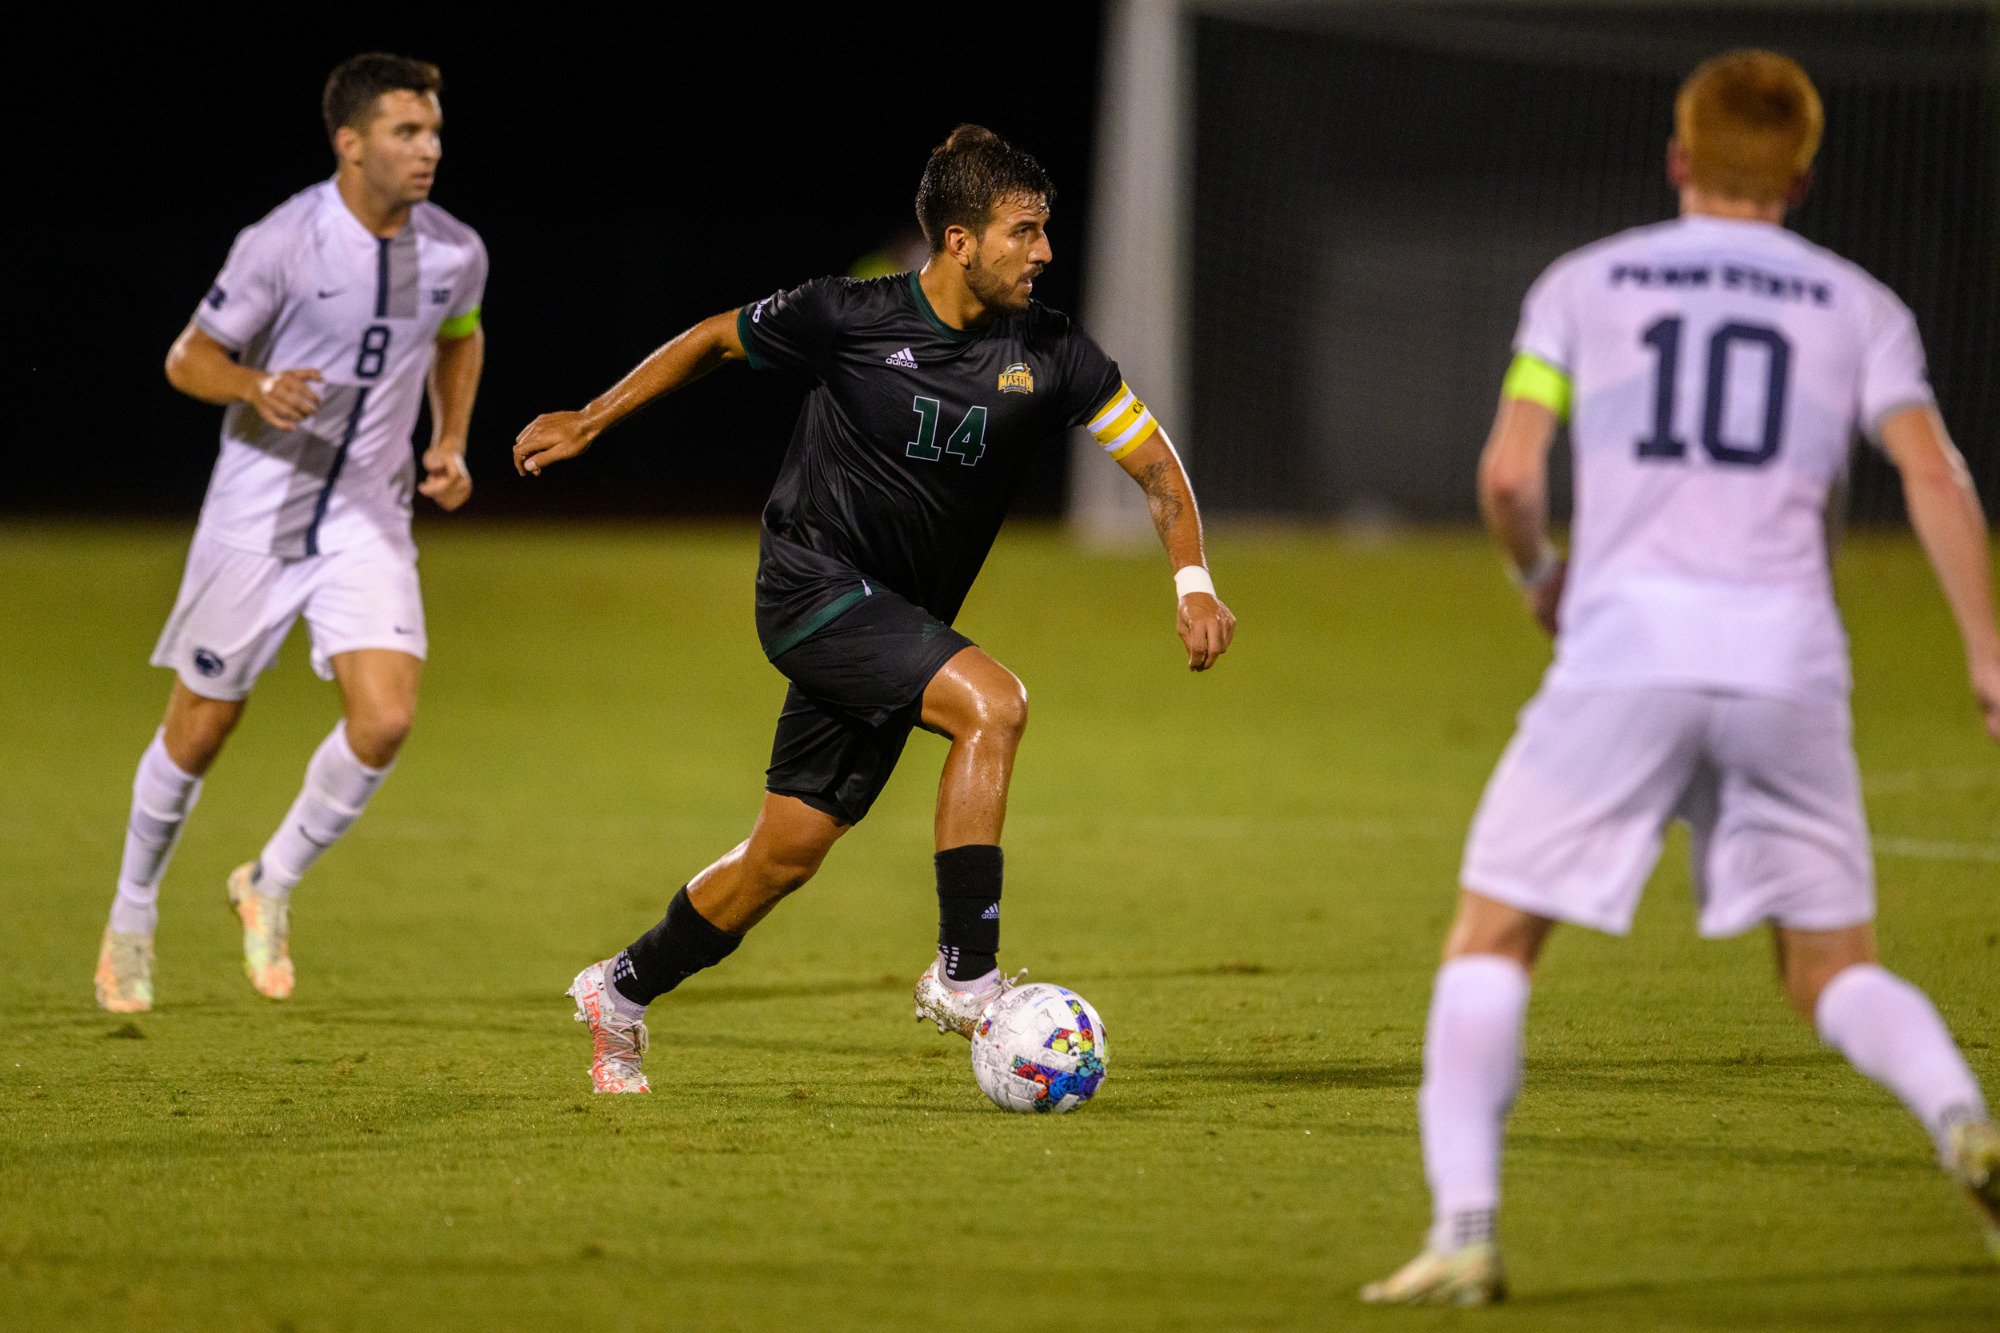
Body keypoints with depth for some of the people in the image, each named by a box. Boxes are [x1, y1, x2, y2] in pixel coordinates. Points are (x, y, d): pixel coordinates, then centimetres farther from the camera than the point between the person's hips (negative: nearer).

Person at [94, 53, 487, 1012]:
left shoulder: (455, 252, -3)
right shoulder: (284, 243, -17)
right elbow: (187, 359, -9)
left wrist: (450, 445, 7)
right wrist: (258, 388, -30)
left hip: (368, 519, 3)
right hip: (257, 511, -3)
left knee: (385, 720, -15)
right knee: (201, 728, 6)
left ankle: (271, 884, 9)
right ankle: (132, 915, 29)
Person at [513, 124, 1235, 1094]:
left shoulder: (1048, 352, -4)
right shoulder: (851, 317, -13)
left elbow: (1154, 460, 2)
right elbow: (714, 340, 3)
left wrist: (1194, 583, -13)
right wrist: (590, 422, 8)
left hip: (896, 627, 5)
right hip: (812, 580, -5)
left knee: (788, 852, 7)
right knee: (991, 704, -26)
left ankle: (623, 992, 29)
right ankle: (964, 974, -23)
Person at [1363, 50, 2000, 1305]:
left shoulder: (1584, 284, 14)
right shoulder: (1857, 307, 16)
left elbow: (1509, 475, 5)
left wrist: (1540, 571, 25)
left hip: (1626, 649, -2)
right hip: (1790, 659, 2)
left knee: (1491, 942, 6)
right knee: (1835, 970, 12)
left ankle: (1465, 1229, -9)